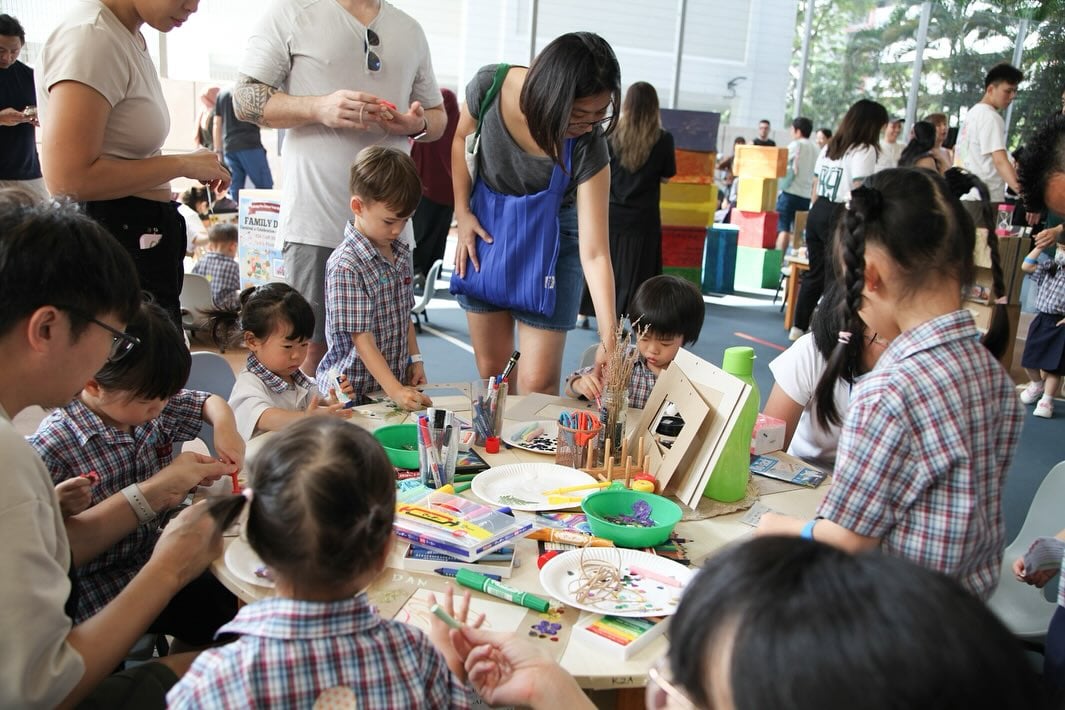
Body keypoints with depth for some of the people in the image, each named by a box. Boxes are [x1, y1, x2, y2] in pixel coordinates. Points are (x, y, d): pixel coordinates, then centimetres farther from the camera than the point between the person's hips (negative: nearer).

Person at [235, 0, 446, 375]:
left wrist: (418, 123, -1)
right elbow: (246, 99, -1)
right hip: (317, 221, -4)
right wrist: (319, 108, -17)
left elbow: (437, 114, 24)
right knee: (312, 346, 1)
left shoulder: (410, 30, 17)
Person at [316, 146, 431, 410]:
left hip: (397, 380, 6)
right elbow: (362, 339, -20)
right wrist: (395, 390, -25)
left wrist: (415, 359, 10)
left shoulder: (401, 253, 7)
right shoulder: (345, 266, -18)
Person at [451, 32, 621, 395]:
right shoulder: (490, 85, -23)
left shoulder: (588, 147, -28)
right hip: (486, 230, 2)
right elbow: (463, 138, 0)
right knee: (492, 370, 11)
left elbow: (594, 253, -28)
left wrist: (609, 339, -34)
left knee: (537, 383, -7)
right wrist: (462, 213, -7)